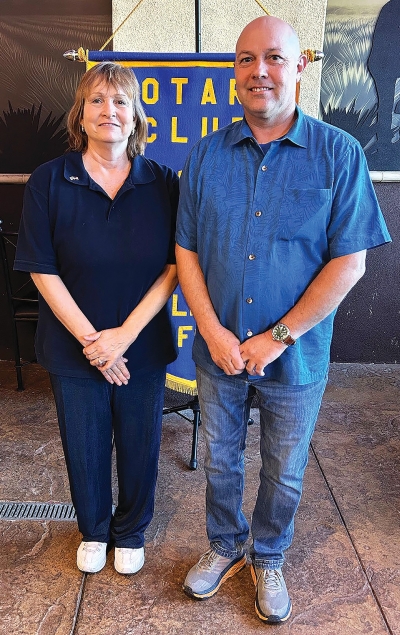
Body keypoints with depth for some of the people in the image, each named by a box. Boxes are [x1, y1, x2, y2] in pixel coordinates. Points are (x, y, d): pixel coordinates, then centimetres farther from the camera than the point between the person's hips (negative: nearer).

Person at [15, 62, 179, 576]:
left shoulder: (161, 182, -3)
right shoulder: (48, 181, -6)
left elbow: (173, 266, -7)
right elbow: (42, 270, -7)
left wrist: (125, 334, -16)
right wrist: (91, 339, -13)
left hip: (143, 347, 1)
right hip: (74, 351, 0)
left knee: (139, 446, 15)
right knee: (84, 447, 17)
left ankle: (131, 532, 44)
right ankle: (93, 530, 46)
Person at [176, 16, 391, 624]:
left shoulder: (339, 154, -8)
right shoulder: (206, 154, -1)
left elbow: (349, 261, -12)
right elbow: (186, 250, -2)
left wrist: (278, 337, -16)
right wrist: (213, 331, -13)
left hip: (295, 359, -2)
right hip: (217, 351, 2)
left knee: (284, 474, 17)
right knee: (220, 461, 20)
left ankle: (268, 560, 45)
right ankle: (225, 547, 47)